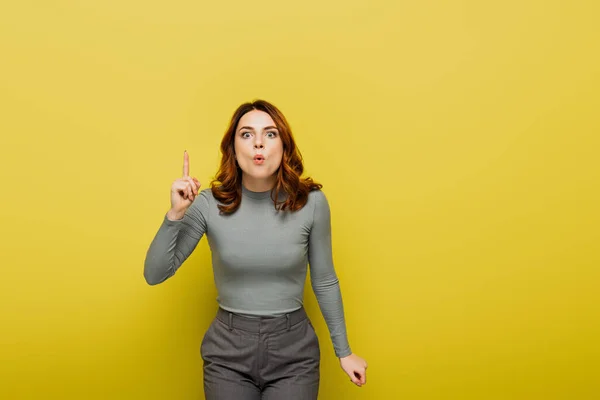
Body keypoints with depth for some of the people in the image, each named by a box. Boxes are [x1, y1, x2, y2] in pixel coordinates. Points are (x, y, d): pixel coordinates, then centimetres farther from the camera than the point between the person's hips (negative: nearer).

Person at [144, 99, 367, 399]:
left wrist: (344, 351, 7)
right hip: (228, 351, 1)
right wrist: (176, 213, -21)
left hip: (294, 351, 0)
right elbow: (154, 274, -7)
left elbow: (324, 281, 2)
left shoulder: (311, 202, -10)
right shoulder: (208, 204, -11)